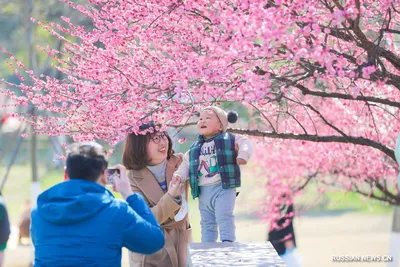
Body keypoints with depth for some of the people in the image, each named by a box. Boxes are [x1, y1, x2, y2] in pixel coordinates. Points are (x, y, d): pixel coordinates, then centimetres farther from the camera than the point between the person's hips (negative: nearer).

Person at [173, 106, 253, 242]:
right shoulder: (195, 148, 14)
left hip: (223, 187, -6)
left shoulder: (229, 139, 0)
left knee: (224, 218, -15)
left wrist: (242, 155, -24)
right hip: (204, 191, 6)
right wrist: (179, 175, -3)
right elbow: (186, 164, 15)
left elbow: (245, 142, -6)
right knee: (207, 223, 13)